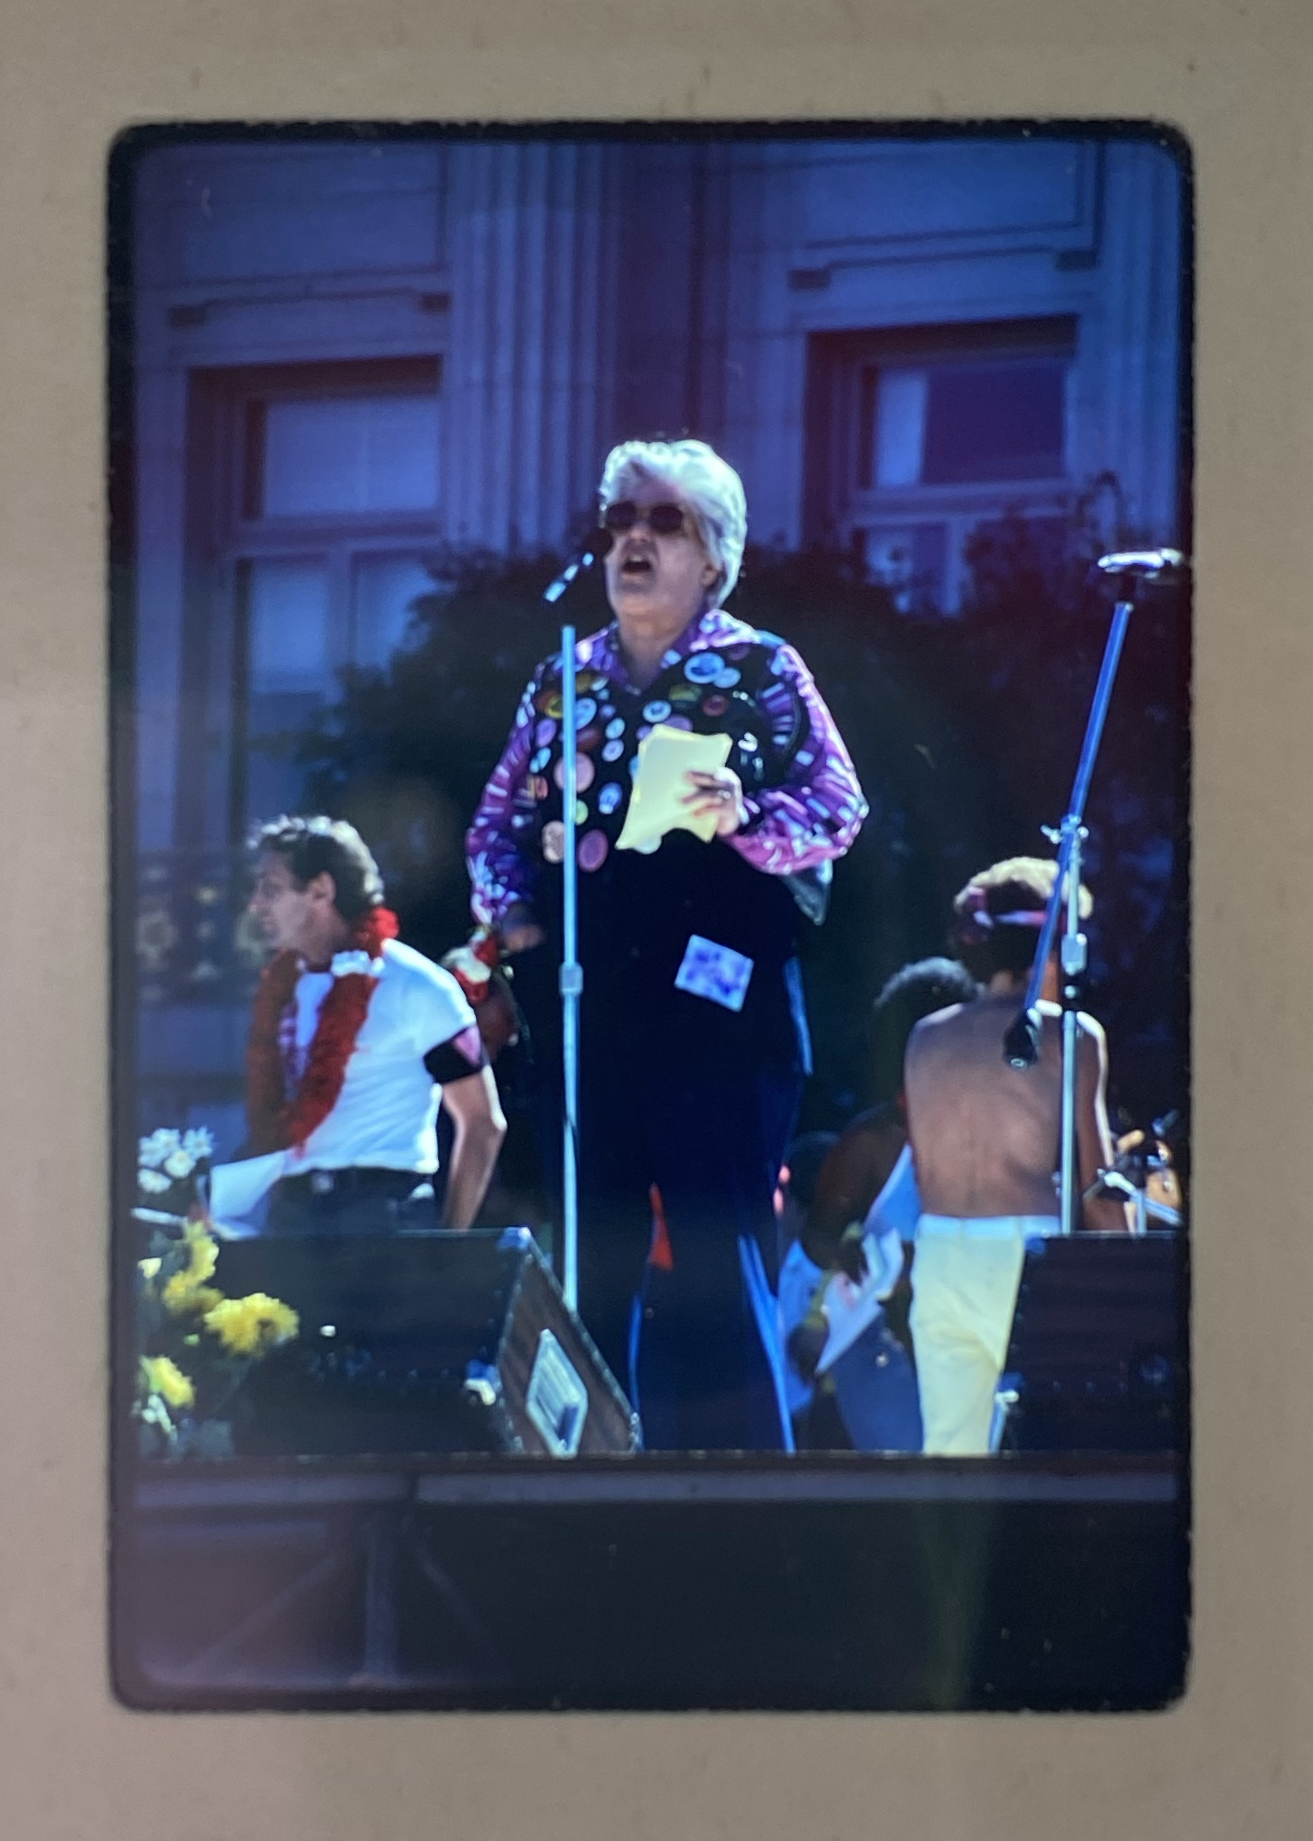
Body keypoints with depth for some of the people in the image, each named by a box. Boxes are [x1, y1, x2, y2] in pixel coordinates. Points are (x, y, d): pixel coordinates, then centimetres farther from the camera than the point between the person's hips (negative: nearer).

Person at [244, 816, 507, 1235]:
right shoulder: (283, 986, 14)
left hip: (383, 1213, -6)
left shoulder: (414, 987, -5)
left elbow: (483, 1124, -3)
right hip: (292, 1212, 6)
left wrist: (447, 1245, -7)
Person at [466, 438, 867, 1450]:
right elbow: (498, 822, 20)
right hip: (585, 1014, 5)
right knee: (587, 1271, 7)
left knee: (722, 1266, -7)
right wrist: (511, 909, 2)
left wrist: (746, 817, -20)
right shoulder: (561, 680, 16)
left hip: (717, 1004, -4)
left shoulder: (762, 669, 4)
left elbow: (839, 806, -2)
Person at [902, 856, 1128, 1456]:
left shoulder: (927, 1037, 12)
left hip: (938, 1262, 5)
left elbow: (922, 1172, 13)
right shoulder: (1069, 1033, -3)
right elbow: (1096, 1181, -5)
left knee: (948, 1445, 5)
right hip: (1028, 1259, -5)